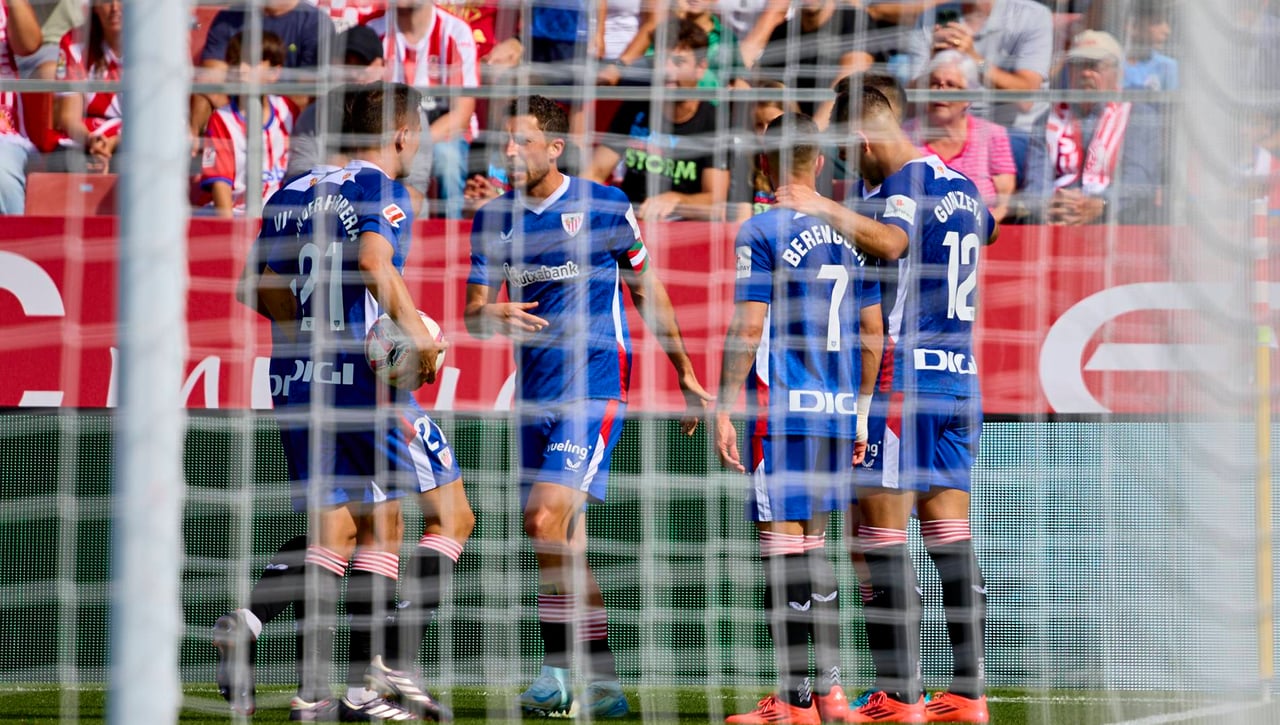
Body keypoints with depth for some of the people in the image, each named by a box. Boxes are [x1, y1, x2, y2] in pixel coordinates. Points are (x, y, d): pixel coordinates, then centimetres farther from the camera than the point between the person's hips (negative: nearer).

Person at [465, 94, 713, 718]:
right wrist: (493, 316, -18)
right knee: (561, 546, 6)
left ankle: (559, 670, -13)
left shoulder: (604, 206, -3)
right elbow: (473, 311, 7)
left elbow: (648, 292, 7)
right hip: (535, 394, 5)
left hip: (594, 388, -5)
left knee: (546, 519, -20)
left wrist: (687, 377, 13)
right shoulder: (495, 218, 8)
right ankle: (600, 682, 13)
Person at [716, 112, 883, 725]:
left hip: (782, 411, -6)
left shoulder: (763, 232, -8)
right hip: (839, 410, 6)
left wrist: (723, 409, -6)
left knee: (783, 547, -4)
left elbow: (747, 330, -11)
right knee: (812, 546, 15)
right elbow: (872, 335, 13)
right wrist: (860, 412, 21)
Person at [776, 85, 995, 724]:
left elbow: (890, 241, -33)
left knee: (883, 527, -6)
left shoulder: (902, 186, -10)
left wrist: (827, 210, -43)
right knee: (950, 533, 9)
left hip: (903, 376, -9)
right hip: (960, 376, 9)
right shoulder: (962, 188, 17)